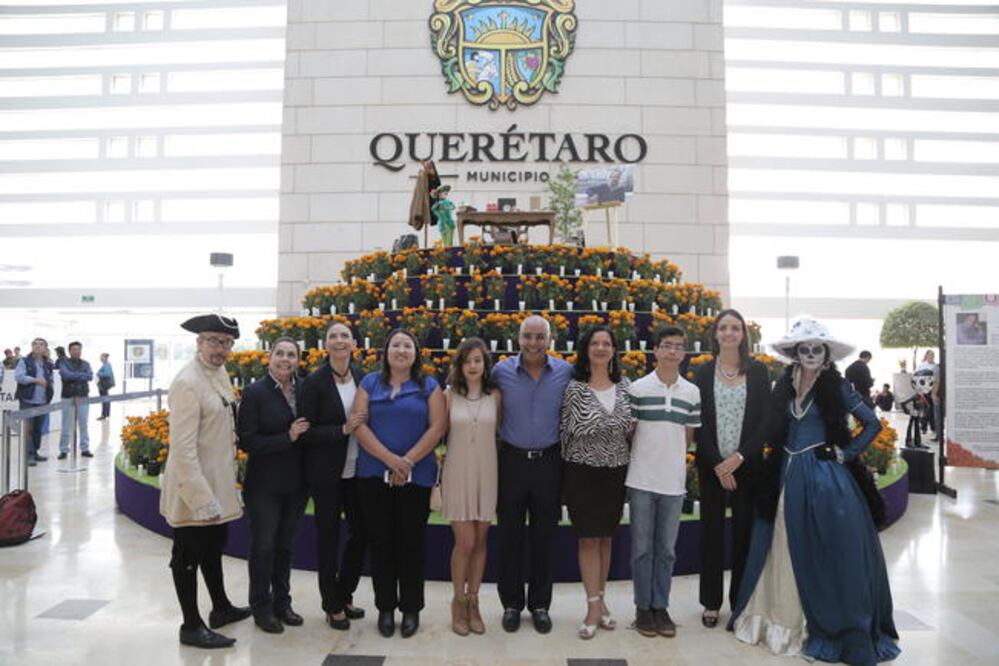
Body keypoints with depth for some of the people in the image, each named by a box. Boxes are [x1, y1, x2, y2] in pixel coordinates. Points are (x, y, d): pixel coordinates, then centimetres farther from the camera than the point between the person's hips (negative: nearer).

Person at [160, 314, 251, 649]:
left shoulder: (221, 373, 4)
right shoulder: (188, 383, -22)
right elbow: (183, 449, -24)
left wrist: (229, 478, 15)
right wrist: (202, 499, -25)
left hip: (217, 483, 9)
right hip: (193, 490, -9)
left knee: (214, 547, 23)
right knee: (188, 556, 8)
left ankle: (221, 608, 41)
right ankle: (191, 626, 23)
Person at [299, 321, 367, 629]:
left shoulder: (363, 378, 2)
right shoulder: (314, 383, -10)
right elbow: (306, 433, -11)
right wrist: (343, 429, -21)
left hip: (357, 471, 4)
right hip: (326, 474, -4)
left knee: (361, 533, 10)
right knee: (329, 537, 7)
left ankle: (343, 596, 33)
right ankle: (332, 606, 25)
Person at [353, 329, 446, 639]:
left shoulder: (429, 386, 4)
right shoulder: (369, 383, 7)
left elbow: (437, 427, -5)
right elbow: (359, 425, -3)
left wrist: (408, 461, -14)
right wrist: (390, 459, -14)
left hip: (416, 476, -1)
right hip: (374, 474, 1)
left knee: (411, 541, 5)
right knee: (380, 540, 7)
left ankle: (411, 608, 19)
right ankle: (385, 607, 21)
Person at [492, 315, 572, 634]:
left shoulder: (566, 372, -4)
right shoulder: (501, 371, -4)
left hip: (549, 462, 0)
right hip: (511, 461, 0)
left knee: (544, 537, 11)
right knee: (509, 536, 9)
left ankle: (540, 604, 27)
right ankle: (511, 603, 26)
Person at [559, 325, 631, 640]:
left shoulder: (625, 386, 5)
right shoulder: (574, 387, -6)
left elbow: (631, 427, 10)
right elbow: (566, 430, -6)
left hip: (615, 471, 3)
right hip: (583, 470, -3)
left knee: (606, 537, 12)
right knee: (588, 538, -1)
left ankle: (600, 599, 24)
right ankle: (594, 606, 7)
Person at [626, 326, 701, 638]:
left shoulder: (692, 392, 3)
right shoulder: (637, 388, -5)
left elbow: (688, 436, 11)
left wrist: (670, 457, 7)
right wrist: (646, 457, 3)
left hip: (674, 481, 2)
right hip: (642, 480, -2)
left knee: (666, 549, 10)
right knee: (642, 548, 6)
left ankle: (661, 606, 23)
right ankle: (643, 607, 18)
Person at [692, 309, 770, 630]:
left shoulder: (758, 371, 3)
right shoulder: (703, 373, 2)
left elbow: (765, 420, -1)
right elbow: (699, 423, -1)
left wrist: (740, 457, -12)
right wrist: (717, 463, -10)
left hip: (747, 464, 0)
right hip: (711, 465, 0)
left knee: (744, 531, 5)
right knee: (712, 531, 6)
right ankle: (711, 603, 17)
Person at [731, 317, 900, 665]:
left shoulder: (836, 387, -4)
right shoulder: (785, 384, 6)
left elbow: (873, 424, -2)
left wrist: (845, 454, -8)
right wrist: (779, 468, 5)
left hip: (824, 477, -4)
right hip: (787, 476, 4)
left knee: (823, 554, 0)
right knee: (784, 551, 10)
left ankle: (830, 628, 11)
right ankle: (782, 618, 24)